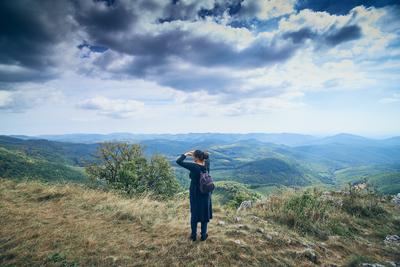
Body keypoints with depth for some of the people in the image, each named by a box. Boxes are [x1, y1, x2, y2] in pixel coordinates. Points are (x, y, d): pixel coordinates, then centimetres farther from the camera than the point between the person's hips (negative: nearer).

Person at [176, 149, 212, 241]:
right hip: (206, 193, 4)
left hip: (195, 194, -3)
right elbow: (206, 156, 13)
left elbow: (178, 161, -28)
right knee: (204, 214, 17)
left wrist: (186, 154, -13)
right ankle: (203, 235, 27)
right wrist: (194, 153, 3)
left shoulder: (194, 166, -26)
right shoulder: (207, 164, -10)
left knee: (194, 214, 16)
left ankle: (193, 235, 28)